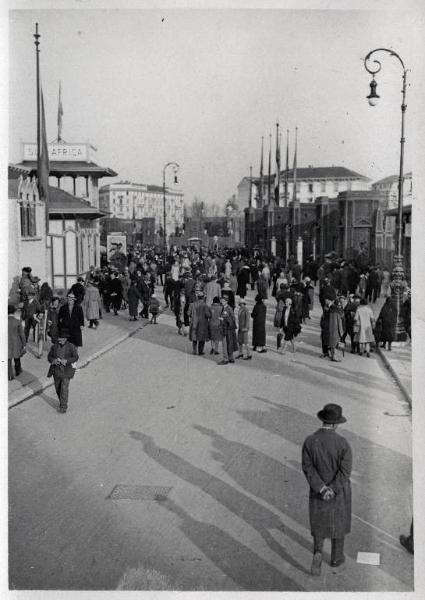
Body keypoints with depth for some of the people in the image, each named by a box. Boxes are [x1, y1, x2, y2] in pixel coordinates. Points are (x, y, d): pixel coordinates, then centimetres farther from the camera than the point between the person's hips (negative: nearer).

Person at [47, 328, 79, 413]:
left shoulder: (71, 347, -8)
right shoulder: (54, 346, 0)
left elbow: (75, 357, -6)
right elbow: (49, 356, 5)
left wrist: (66, 361, -21)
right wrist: (53, 360, -17)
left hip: (66, 371, -4)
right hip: (56, 370, 4)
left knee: (64, 389, -8)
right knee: (58, 388, 15)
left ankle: (63, 406, 2)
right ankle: (62, 402, 37)